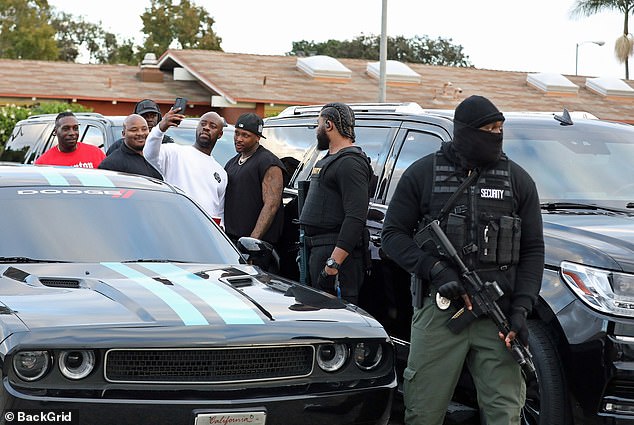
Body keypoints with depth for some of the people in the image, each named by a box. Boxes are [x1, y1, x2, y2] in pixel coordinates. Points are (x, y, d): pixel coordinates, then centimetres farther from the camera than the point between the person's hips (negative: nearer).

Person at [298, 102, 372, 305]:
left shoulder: (350, 163, -14)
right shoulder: (327, 160, 21)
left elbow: (355, 218, -24)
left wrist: (334, 262, -29)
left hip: (338, 251, -11)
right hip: (319, 249, 11)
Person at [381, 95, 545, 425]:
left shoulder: (518, 180, 10)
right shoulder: (423, 173, 6)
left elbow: (533, 250, 9)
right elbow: (393, 234, 4)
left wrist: (521, 308, -3)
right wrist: (436, 270, -12)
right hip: (438, 309, -1)